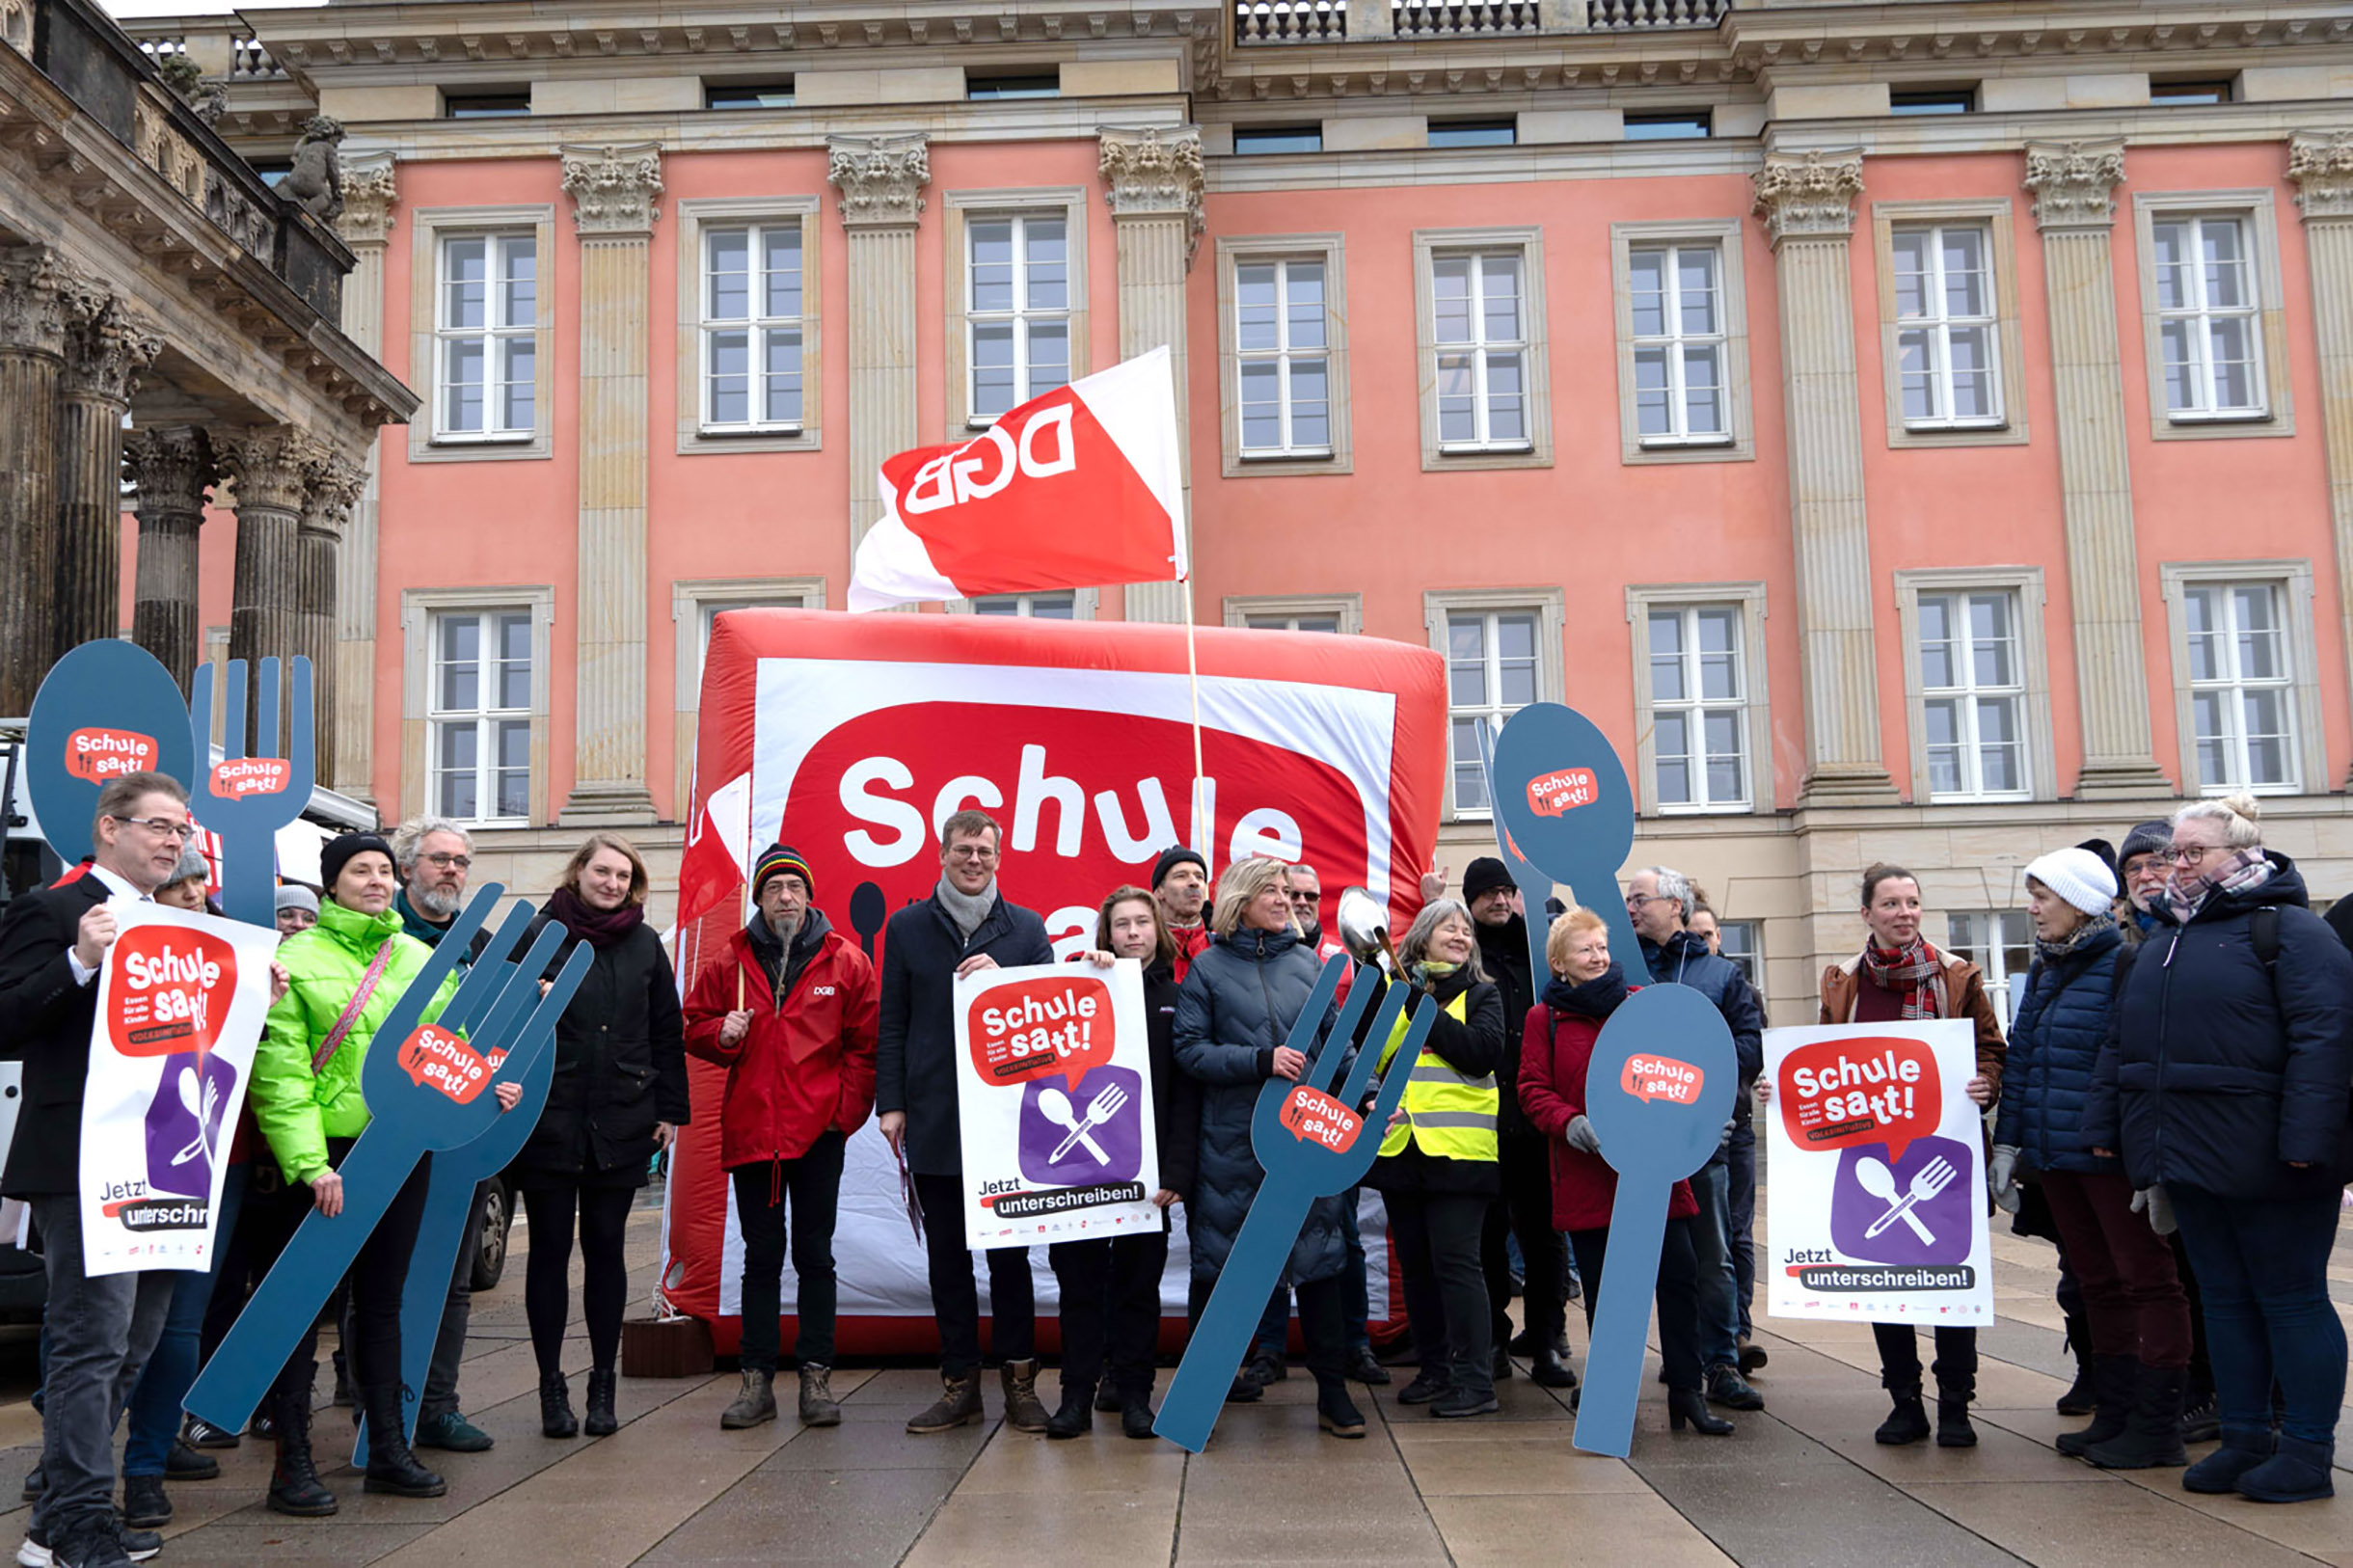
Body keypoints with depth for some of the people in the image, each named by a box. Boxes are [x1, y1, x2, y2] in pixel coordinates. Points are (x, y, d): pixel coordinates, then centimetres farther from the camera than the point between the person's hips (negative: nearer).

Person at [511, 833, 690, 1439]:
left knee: (605, 1247, 8)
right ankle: (552, 1386, 15)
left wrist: (669, 1109, 7)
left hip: (621, 1122, 2)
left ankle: (603, 1384, 17)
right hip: (548, 1119, -2)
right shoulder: (540, 935, -1)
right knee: (550, 1248, 5)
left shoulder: (645, 945, 8)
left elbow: (666, 1032, 10)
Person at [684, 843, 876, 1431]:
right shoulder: (732, 962, 6)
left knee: (815, 1255, 5)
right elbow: (695, 1027, 14)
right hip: (750, 1129, 2)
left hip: (819, 1130, -2)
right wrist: (721, 1033, -9)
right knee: (761, 1256, 8)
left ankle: (816, 1376, 11)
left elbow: (865, 1044, 1)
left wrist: (847, 1110, -6)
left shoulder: (845, 961, 1)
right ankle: (757, 1380, 13)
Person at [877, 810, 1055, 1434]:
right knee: (946, 1258, 7)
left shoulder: (1026, 927, 7)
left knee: (1009, 1254, 3)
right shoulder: (907, 927, 8)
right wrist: (891, 1103, 0)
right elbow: (891, 1024, 8)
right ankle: (959, 1384, 16)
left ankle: (1020, 1382, 12)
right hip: (934, 1120, 1)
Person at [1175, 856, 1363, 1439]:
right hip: (1232, 1141, -2)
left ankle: (1333, 1391, 10)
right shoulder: (1206, 967, 1)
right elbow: (1190, 1050, -6)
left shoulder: (1307, 962, 10)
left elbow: (1337, 1039, 12)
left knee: (1320, 1254, 1)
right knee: (1216, 1260, 5)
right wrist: (1261, 1061, -15)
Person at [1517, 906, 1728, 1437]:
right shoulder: (1544, 1019, 4)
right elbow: (1534, 1089, 0)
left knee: (1679, 1275, -1)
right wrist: (1572, 1124, -17)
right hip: (1586, 1173, -1)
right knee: (1602, 1288, 6)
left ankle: (1686, 1393, 10)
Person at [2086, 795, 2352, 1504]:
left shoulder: (2288, 928, -7)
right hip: (2188, 1154, 7)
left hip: (2263, 1159, -7)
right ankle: (2244, 1438, 21)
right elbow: (2120, 1041, 20)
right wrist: (2105, 1124, 16)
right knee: (2224, 1296, 12)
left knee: (2290, 1298, 2)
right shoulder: (2165, 939, 17)